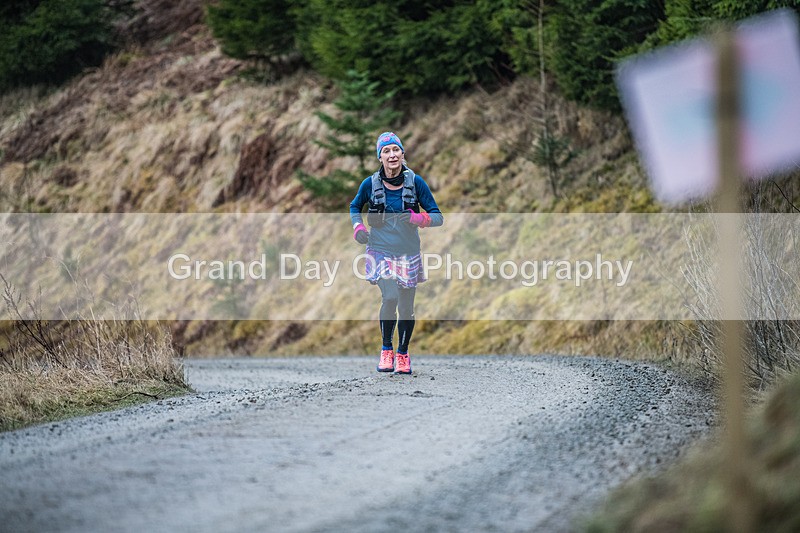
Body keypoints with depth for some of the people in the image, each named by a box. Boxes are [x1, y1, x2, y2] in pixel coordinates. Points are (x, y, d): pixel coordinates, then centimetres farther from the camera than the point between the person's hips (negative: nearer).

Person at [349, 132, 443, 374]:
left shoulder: (415, 182, -5)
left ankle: (402, 353, 29)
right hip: (381, 251, -1)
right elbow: (355, 206, 18)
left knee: (406, 307, 7)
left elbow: (438, 217, -2)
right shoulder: (371, 184, -3)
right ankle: (386, 349, -1)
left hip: (408, 252, 1)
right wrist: (358, 227, 1)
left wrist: (418, 219, -21)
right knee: (389, 297, -21)